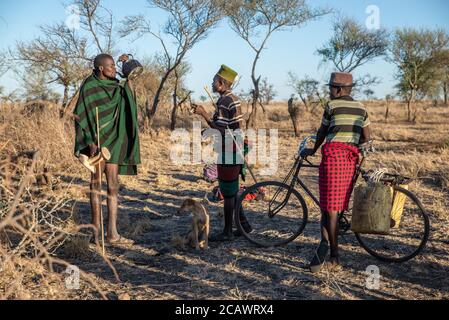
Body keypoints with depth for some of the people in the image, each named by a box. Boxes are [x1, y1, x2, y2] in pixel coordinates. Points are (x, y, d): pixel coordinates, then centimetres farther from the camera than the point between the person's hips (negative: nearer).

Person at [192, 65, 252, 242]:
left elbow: (223, 131, -22)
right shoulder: (225, 100, 14)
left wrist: (204, 114, -17)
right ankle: (243, 224, 27)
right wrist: (203, 112, 14)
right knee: (232, 191, 17)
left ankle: (227, 232, 6)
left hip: (229, 154, -10)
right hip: (232, 154, 10)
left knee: (228, 193, -2)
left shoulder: (228, 101, -17)